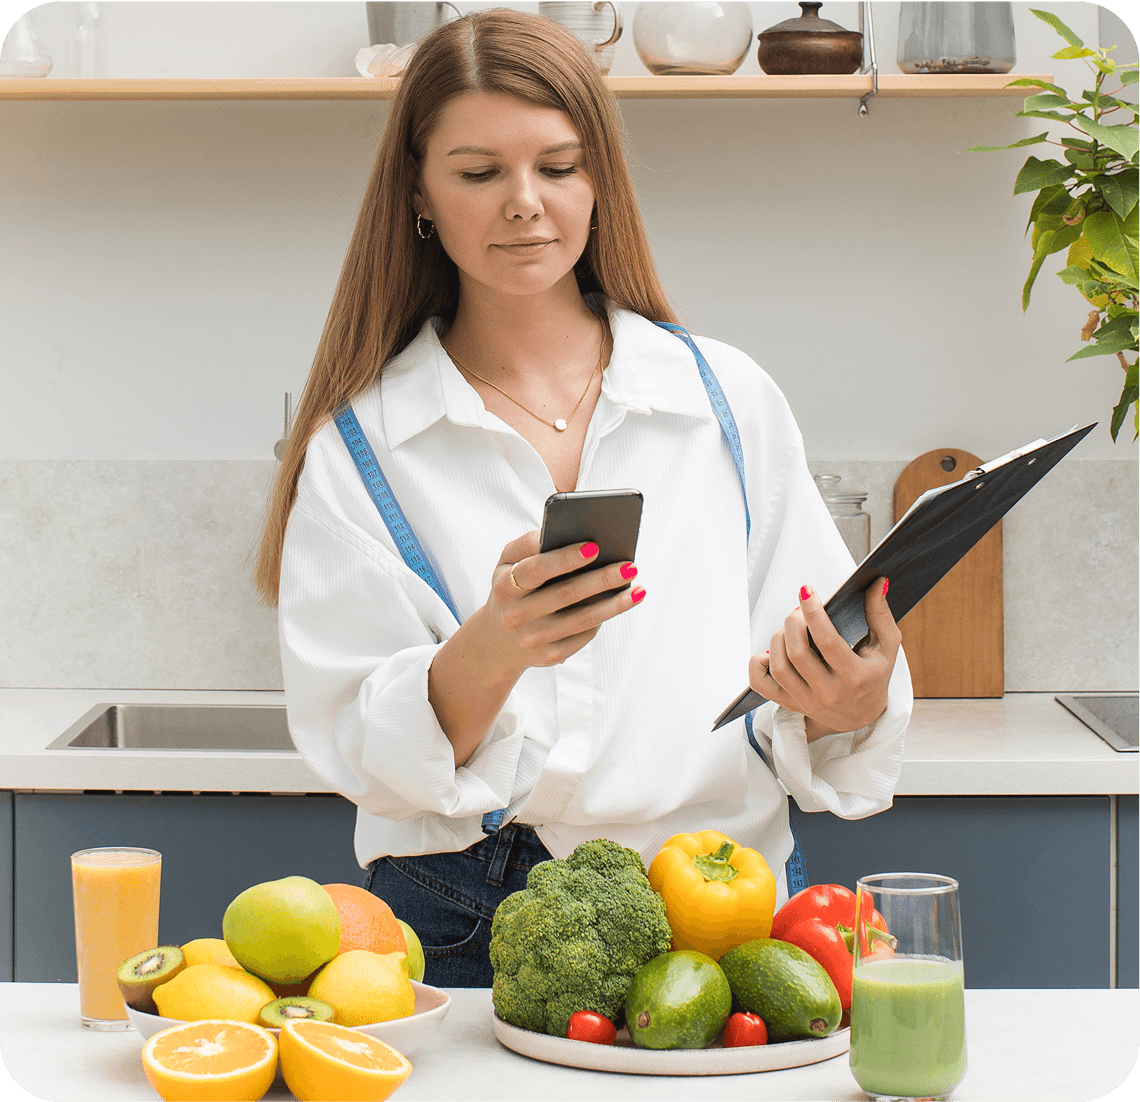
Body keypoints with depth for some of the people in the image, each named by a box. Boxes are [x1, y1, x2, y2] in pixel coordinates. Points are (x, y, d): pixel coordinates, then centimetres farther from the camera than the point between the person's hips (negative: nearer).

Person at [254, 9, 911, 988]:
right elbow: (358, 752, -3)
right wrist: (490, 651, -22)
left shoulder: (729, 401, 10)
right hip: (462, 933, -1)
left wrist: (846, 706, -13)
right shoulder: (358, 448, 6)